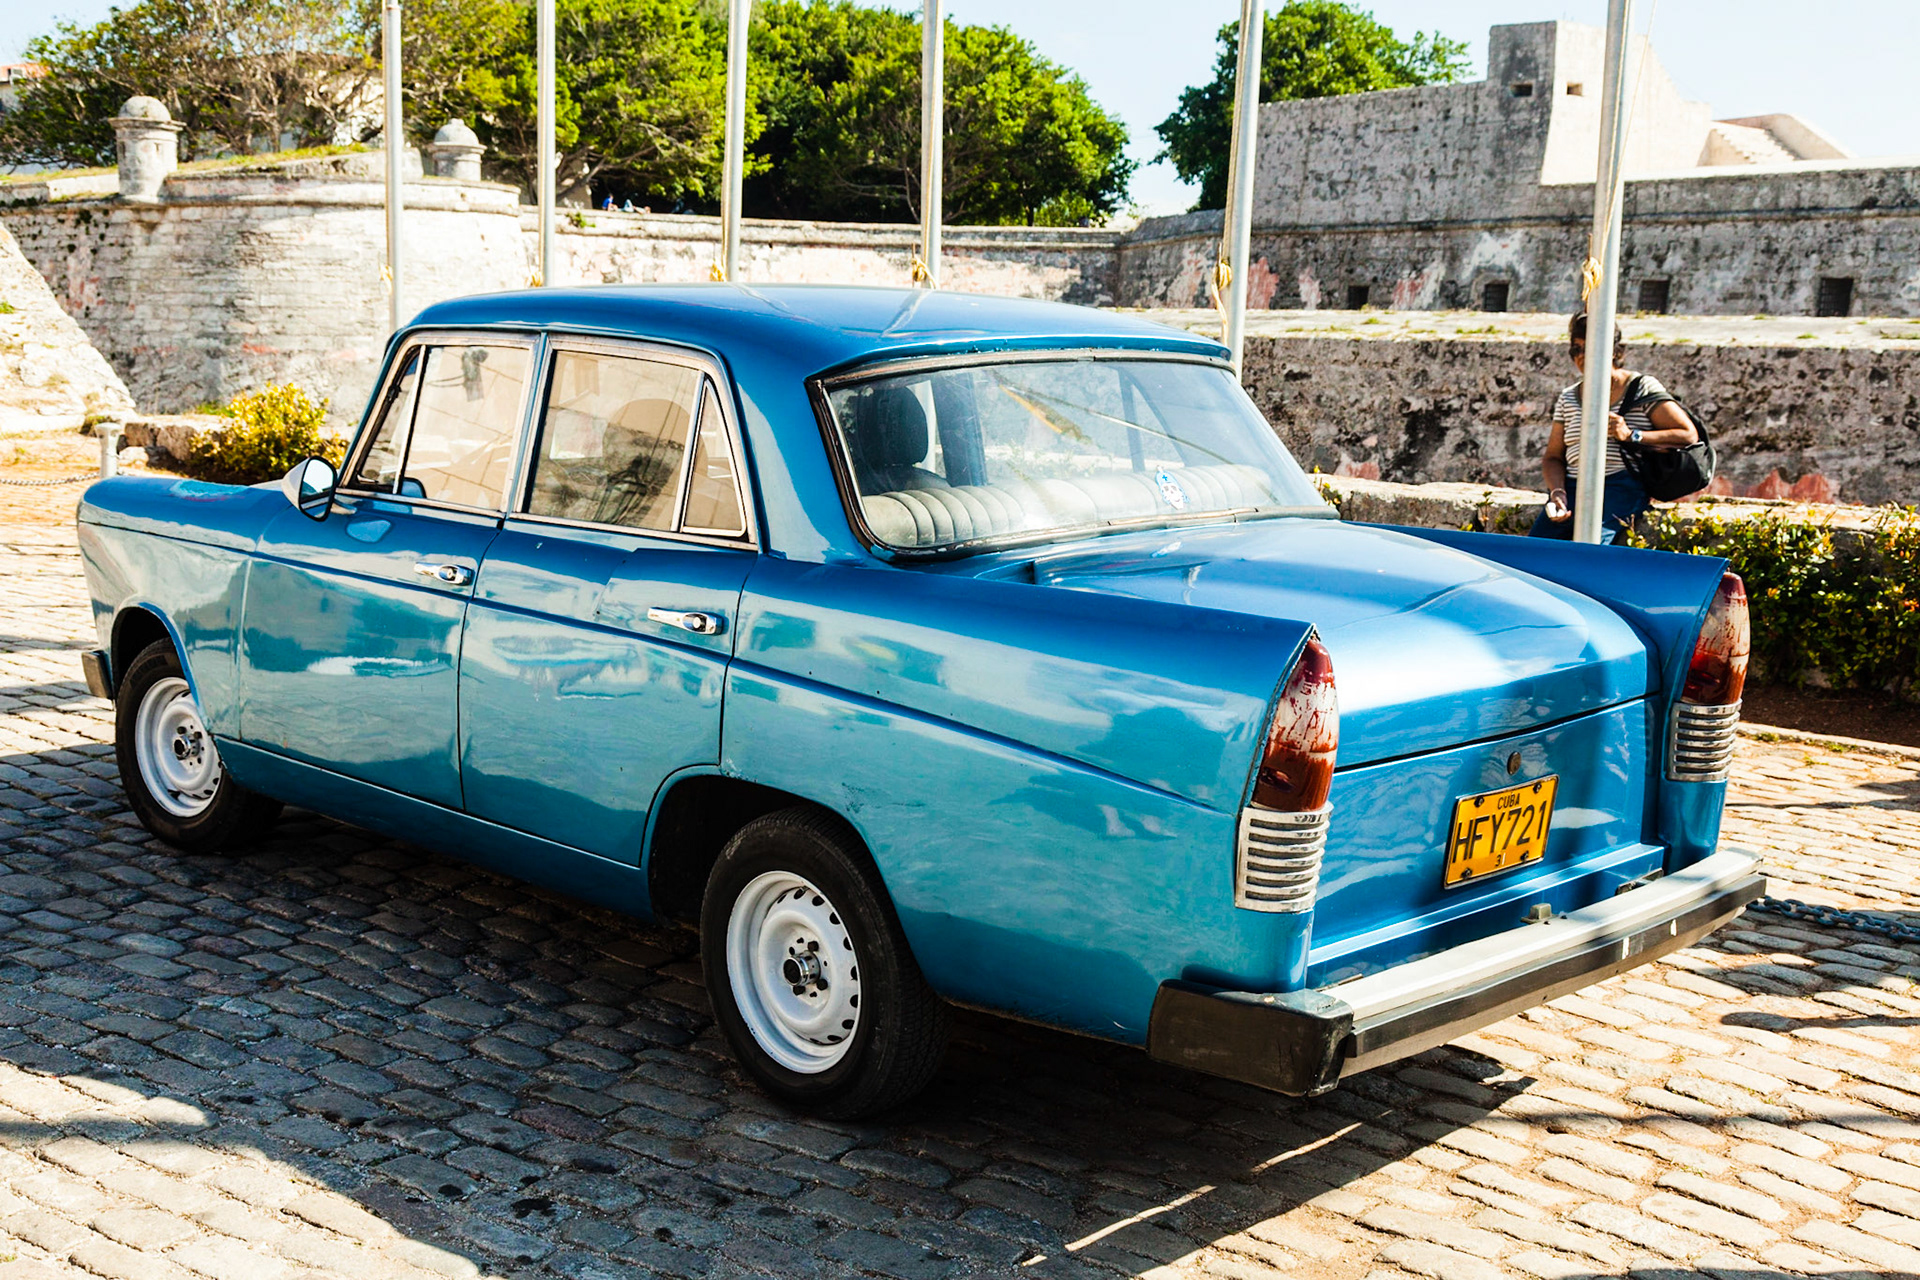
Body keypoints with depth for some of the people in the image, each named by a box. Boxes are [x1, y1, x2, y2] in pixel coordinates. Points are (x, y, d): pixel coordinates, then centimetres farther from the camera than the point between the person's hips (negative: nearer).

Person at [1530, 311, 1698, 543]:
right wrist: (1557, 492, -3)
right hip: (1573, 487, 4)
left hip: (1623, 485, -4)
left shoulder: (1642, 387, 6)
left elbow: (1689, 436, -1)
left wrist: (1631, 436, -11)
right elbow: (1553, 457, 19)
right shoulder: (1569, 398, 20)